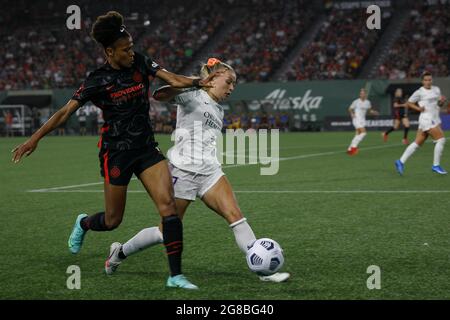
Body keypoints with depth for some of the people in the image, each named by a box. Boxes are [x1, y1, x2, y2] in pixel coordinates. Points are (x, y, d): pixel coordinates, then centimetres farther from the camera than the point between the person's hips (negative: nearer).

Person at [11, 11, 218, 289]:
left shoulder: (140, 63, 1)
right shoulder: (98, 81, -9)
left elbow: (173, 79, -4)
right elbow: (66, 111, -8)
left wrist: (197, 82, -22)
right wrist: (35, 138, -13)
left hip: (147, 148, 4)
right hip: (116, 153, -3)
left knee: (168, 205, -14)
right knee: (113, 221, 6)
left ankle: (176, 275, -10)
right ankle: (83, 223, 44)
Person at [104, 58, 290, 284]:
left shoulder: (218, 111, 20)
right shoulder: (193, 96, -4)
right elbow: (159, 95, -21)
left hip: (210, 172, 7)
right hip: (183, 170, -7)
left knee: (235, 216, -12)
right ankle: (120, 252, 23)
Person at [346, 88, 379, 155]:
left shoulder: (368, 102, 6)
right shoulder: (356, 102, -7)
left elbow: (369, 110, 20)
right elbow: (350, 109, 2)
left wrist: (374, 112, 1)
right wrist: (352, 114, -17)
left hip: (363, 120, 6)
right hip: (357, 119, -6)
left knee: (357, 135, 3)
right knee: (363, 132, -20)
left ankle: (350, 149, 13)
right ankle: (354, 146, -12)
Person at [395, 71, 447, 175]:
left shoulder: (436, 89, 11)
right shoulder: (419, 92, -7)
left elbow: (439, 104, 20)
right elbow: (409, 103, 3)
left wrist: (442, 101, -3)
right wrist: (418, 108, -12)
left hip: (434, 119, 7)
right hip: (427, 119, -7)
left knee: (418, 143, 7)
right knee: (441, 139, -13)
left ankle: (401, 162, 12)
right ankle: (436, 165, -5)